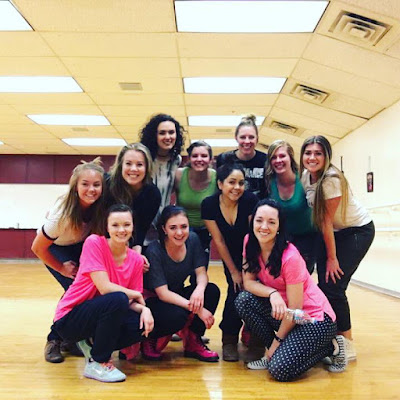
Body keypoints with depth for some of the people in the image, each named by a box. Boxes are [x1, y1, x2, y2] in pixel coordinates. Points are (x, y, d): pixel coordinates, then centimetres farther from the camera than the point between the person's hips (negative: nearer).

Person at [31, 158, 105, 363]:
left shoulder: (100, 207, -26)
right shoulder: (62, 213, -36)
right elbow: (38, 247, -22)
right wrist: (62, 268, -14)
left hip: (81, 246, 4)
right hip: (54, 248, -4)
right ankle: (54, 340, -2)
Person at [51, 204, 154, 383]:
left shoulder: (136, 260, -2)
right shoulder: (94, 242, -17)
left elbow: (133, 302, -1)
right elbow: (105, 287, -24)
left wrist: (144, 309, -23)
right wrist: (135, 295, -12)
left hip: (104, 314, 6)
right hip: (69, 319, -6)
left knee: (144, 324, -19)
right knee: (118, 299, -31)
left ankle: (92, 344, 8)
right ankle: (97, 363, -12)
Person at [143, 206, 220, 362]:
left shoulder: (192, 239, -9)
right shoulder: (154, 251, -23)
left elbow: (201, 273, -8)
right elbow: (162, 293, -25)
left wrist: (199, 289, -33)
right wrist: (197, 309, -33)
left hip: (177, 295, 6)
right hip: (153, 301, -5)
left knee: (212, 291, -20)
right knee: (177, 315, -36)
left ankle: (193, 343, -4)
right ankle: (151, 340, -2)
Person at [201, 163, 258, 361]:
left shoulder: (250, 200, -26)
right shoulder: (209, 204, -21)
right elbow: (219, 241, -14)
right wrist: (233, 271, -9)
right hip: (231, 255, 1)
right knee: (235, 291, -9)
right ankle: (229, 339, 12)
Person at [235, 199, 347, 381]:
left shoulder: (290, 257, -26)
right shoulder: (250, 243, -7)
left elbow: (294, 309, -19)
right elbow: (248, 282, -5)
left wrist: (277, 340, -9)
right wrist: (272, 294, -26)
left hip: (315, 318, -6)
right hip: (283, 310, 6)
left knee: (280, 369, -20)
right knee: (243, 300, -18)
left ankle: (330, 346, 4)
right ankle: (275, 352, 1)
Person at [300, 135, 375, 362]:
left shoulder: (331, 180, -28)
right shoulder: (306, 176, -6)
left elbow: (327, 221, -24)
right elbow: (322, 221, 1)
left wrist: (332, 258, -17)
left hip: (358, 230, -6)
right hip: (333, 232, 6)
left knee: (333, 286, -13)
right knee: (324, 285, -2)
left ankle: (347, 344, 3)